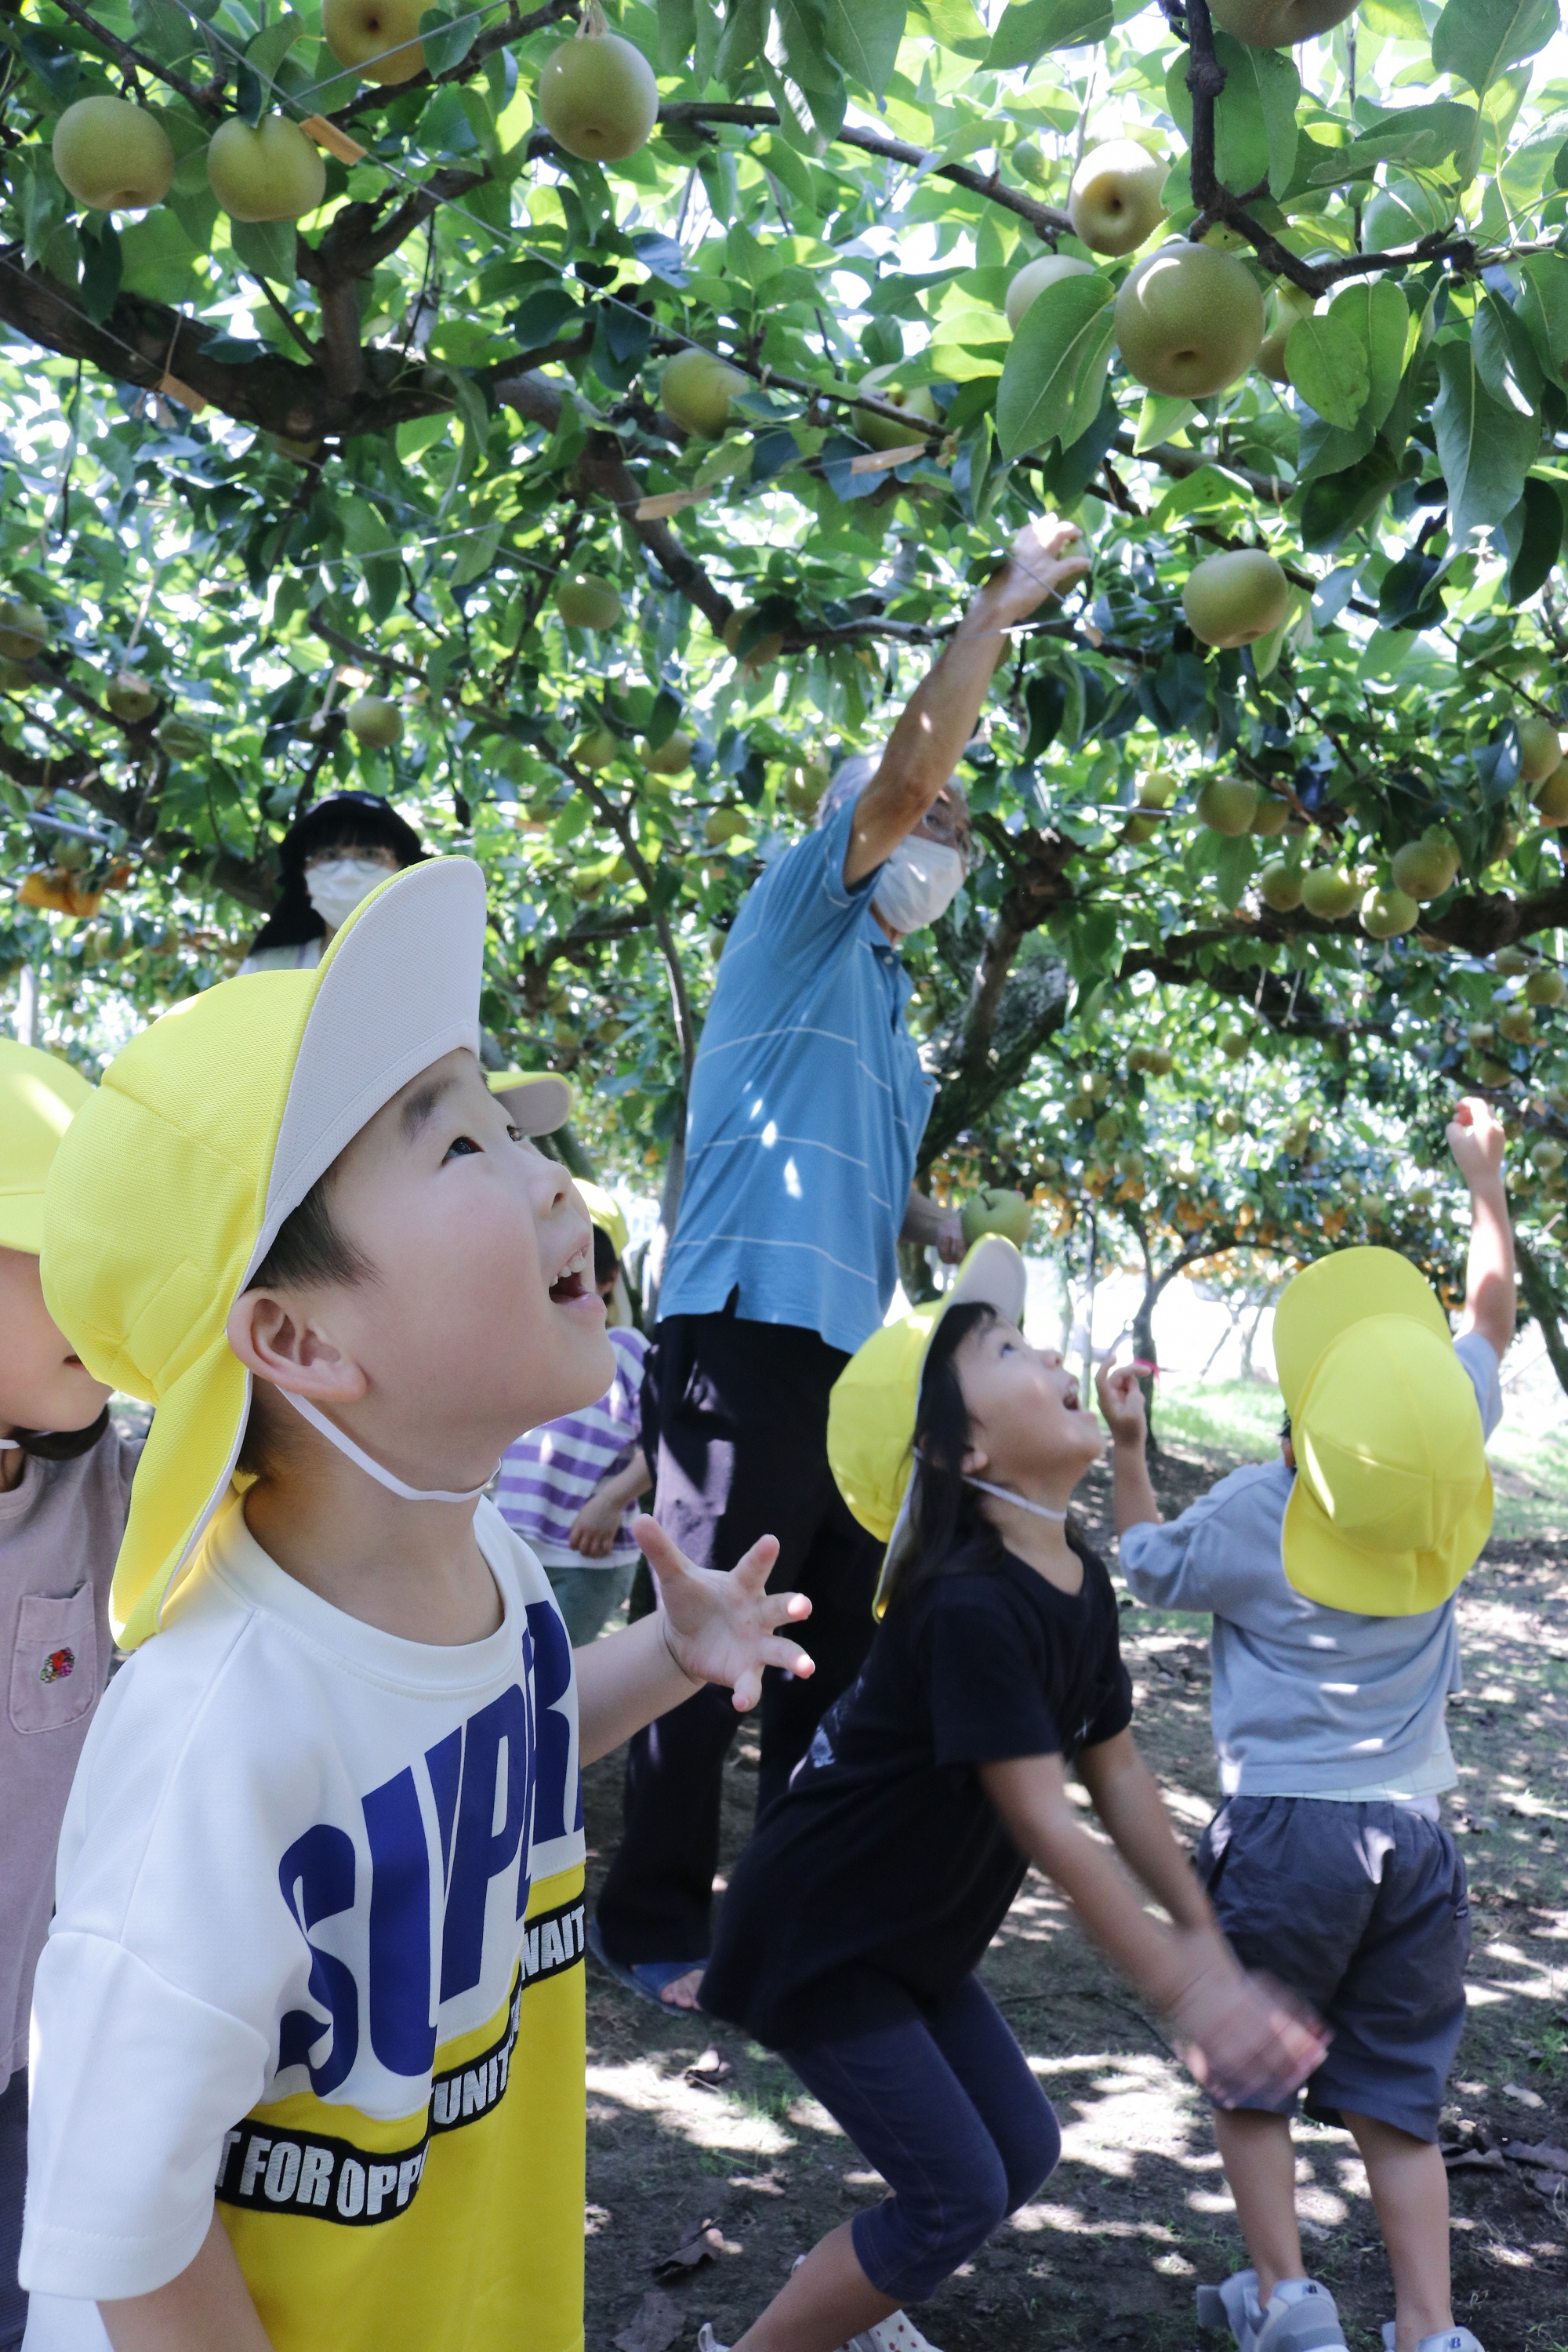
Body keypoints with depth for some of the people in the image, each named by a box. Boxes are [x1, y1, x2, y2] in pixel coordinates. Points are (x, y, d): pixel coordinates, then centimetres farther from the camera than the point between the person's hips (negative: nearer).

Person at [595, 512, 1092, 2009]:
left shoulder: (885, 998, 24)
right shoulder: (797, 925, 1)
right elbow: (901, 774, -14)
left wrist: (938, 1227, 13)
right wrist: (999, 609, -9)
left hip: (848, 1353, 9)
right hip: (749, 1337, -9)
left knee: (838, 1649, 14)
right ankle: (654, 1927, 9)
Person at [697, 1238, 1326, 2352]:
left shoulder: (1082, 1580, -3)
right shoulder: (969, 1605, -30)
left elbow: (1116, 1770, 4)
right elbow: (1044, 1825, -29)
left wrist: (1207, 1940, 5)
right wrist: (1186, 1993, -25)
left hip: (919, 1938, 9)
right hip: (819, 1940, -8)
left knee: (1024, 2152, 14)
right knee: (959, 2194, -4)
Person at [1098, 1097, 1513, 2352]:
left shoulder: (1250, 1516, -15)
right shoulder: (1452, 1478, -6)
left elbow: (1148, 1564, 8)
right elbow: (1492, 1315, 11)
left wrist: (1127, 1447, 18)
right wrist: (1485, 1174, 22)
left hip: (1284, 1829, -3)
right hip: (1415, 1831, 4)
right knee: (1396, 2095, 13)